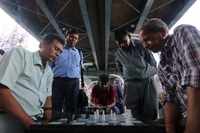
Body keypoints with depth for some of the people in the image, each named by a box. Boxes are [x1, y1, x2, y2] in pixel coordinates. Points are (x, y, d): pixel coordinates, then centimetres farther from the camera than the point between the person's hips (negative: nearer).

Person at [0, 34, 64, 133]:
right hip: (10, 120, -7)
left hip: (37, 120, 7)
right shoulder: (20, 53, -6)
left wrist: (48, 122, 3)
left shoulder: (49, 72, 15)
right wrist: (29, 122, -19)